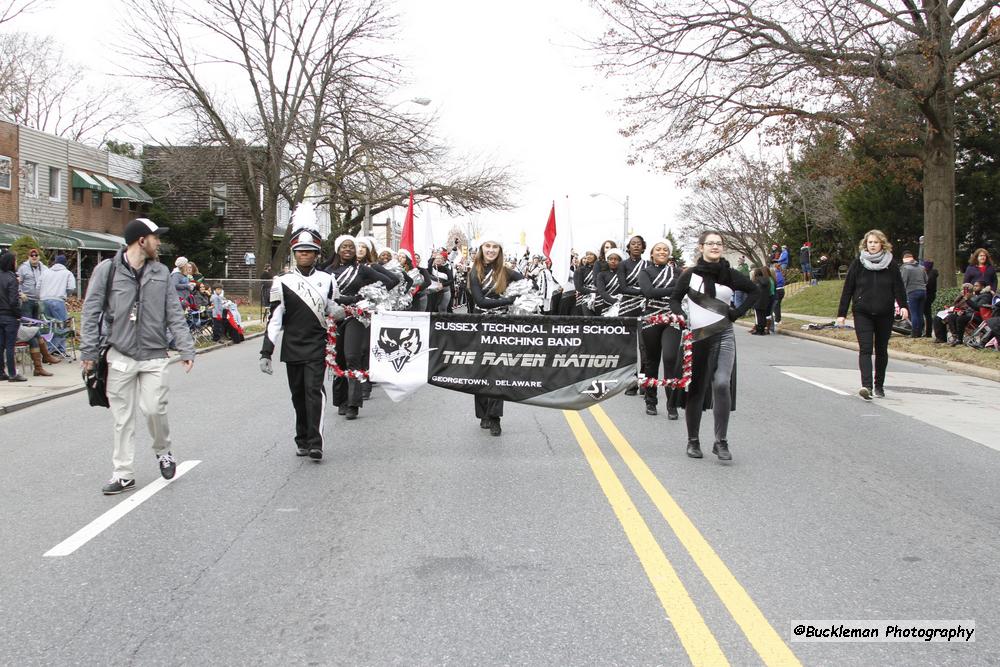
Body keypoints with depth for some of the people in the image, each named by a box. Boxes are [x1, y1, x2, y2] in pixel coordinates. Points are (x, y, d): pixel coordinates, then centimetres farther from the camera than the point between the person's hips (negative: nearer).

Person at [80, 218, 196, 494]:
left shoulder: (160, 272, 7)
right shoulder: (108, 269, -2)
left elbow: (174, 313, 8)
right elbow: (91, 311, -1)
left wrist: (186, 348, 1)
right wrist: (89, 352, -5)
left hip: (154, 356, 1)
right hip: (120, 355, -1)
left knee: (153, 408, -7)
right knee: (123, 417, 5)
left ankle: (163, 451, 22)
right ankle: (124, 474, 16)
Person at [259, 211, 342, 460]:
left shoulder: (327, 280, 4)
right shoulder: (282, 282, -1)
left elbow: (332, 309, 17)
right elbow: (275, 319, -3)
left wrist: (339, 311, -6)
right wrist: (266, 353, -8)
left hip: (317, 347, -1)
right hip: (292, 348, 1)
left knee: (314, 390, -12)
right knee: (298, 395, 8)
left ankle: (315, 443, -13)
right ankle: (302, 440, 20)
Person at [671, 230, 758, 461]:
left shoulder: (730, 275, 5)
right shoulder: (690, 275, 2)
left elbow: (755, 291, 15)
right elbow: (675, 299, 8)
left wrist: (738, 313, 4)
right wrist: (681, 317, -11)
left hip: (723, 336, 0)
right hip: (696, 337, 0)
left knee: (722, 384, -16)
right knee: (696, 389, 6)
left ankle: (721, 442, -7)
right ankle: (693, 441, 21)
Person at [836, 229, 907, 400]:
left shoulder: (890, 266, 5)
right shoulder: (857, 264, 3)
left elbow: (899, 288, 3)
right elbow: (847, 289, 3)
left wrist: (903, 306, -15)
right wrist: (841, 313, 0)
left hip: (884, 314, 2)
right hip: (862, 314, -2)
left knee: (881, 350, 10)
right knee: (865, 349, -14)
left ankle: (879, 386, 22)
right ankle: (866, 385, -24)